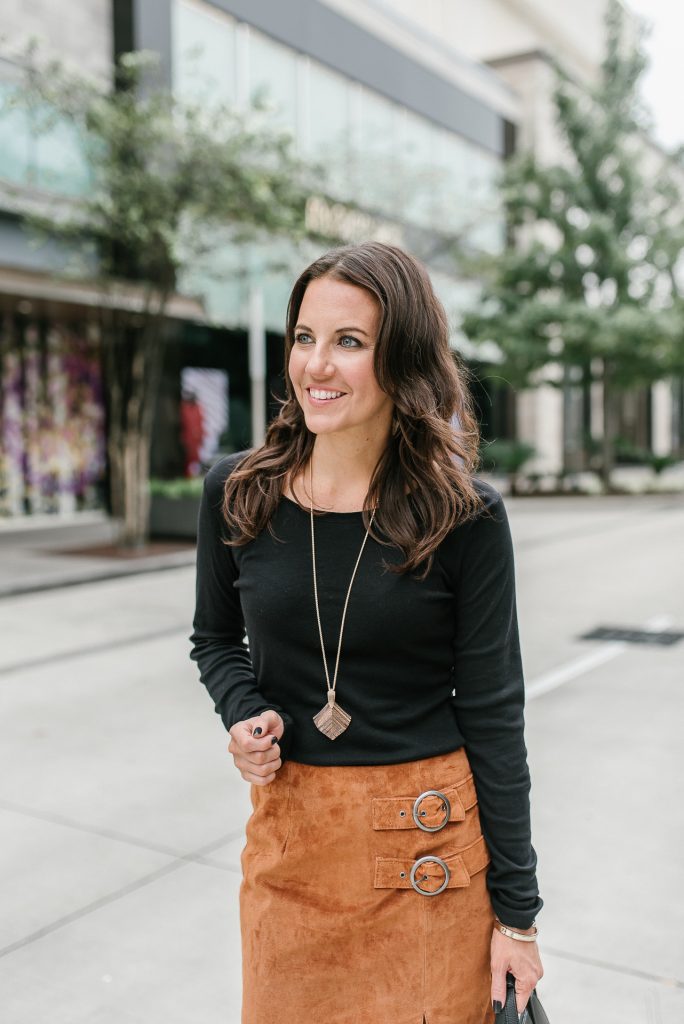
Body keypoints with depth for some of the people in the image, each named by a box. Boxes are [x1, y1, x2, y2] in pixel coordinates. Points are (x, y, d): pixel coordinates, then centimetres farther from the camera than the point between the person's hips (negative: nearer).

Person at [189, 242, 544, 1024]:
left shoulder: (466, 516, -12)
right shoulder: (235, 492, -6)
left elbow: (493, 713, -8)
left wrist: (517, 913, -5)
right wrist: (242, 709, -11)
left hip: (430, 842, -2)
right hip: (288, 833, 2)